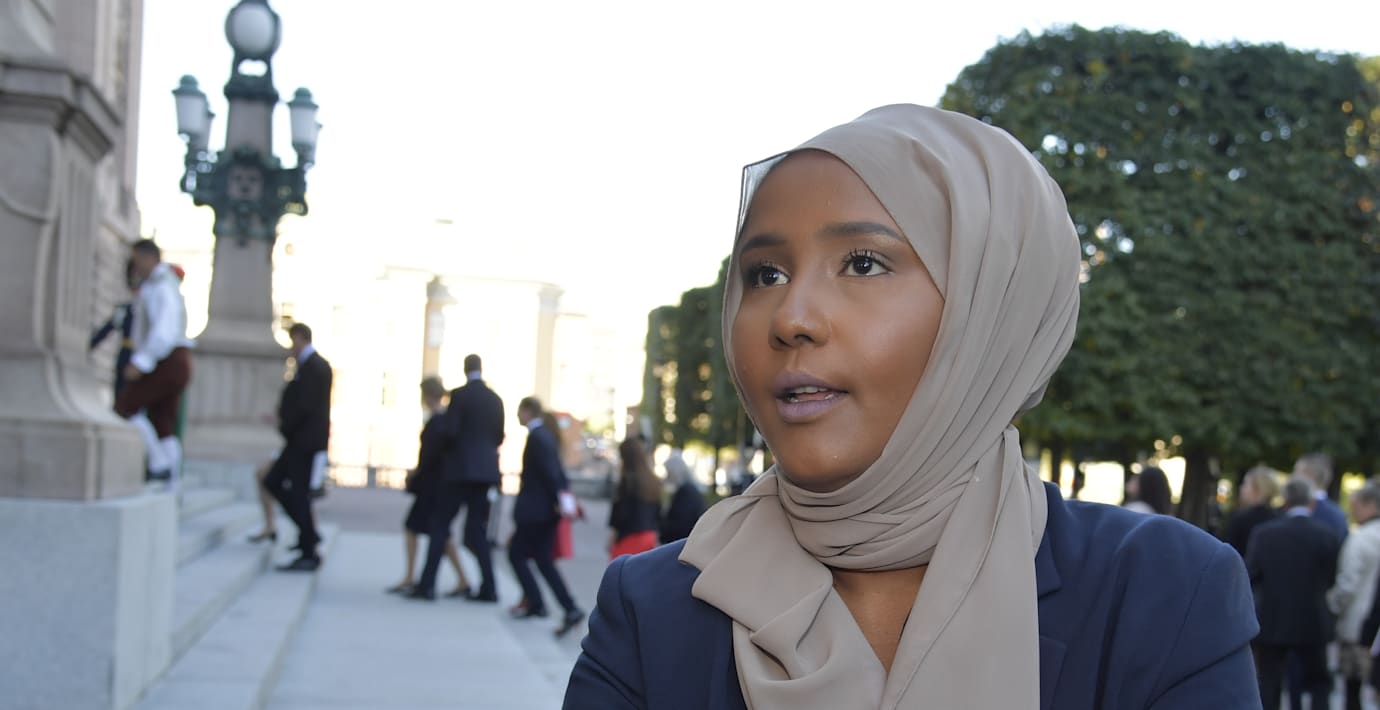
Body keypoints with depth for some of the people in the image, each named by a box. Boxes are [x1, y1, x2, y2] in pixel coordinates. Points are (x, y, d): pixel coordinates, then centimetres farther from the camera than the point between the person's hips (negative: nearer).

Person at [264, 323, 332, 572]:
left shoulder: (312, 366, -16)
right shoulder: (318, 364, 15)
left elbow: (304, 405, -22)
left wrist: (285, 427, -10)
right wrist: (285, 423, 9)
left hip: (304, 439, -10)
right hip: (301, 439, 10)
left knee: (299, 493, -5)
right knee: (272, 481, 15)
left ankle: (309, 554, 0)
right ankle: (308, 534, 15)